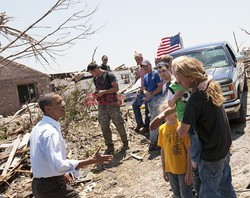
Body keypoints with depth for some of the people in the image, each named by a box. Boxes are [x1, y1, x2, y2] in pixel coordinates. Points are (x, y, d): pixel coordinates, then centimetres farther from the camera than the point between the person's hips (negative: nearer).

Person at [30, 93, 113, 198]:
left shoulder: (38, 127, 6)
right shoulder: (50, 131, -24)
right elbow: (58, 165, -33)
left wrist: (61, 173, 21)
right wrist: (92, 160, -32)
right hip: (52, 186, -10)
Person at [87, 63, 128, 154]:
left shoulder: (109, 75, -8)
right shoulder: (95, 79, 13)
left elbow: (116, 88, -13)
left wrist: (104, 92, -19)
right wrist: (96, 93, 1)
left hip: (113, 105, -6)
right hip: (102, 106, 6)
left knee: (119, 125, 2)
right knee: (104, 127, 2)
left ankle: (125, 143, 19)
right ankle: (110, 146, 11)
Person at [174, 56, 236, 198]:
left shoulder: (196, 99, -28)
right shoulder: (213, 87, -3)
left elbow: (182, 132, -21)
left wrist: (177, 126, 0)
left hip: (211, 155, -8)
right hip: (225, 149, 8)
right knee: (226, 186, 23)